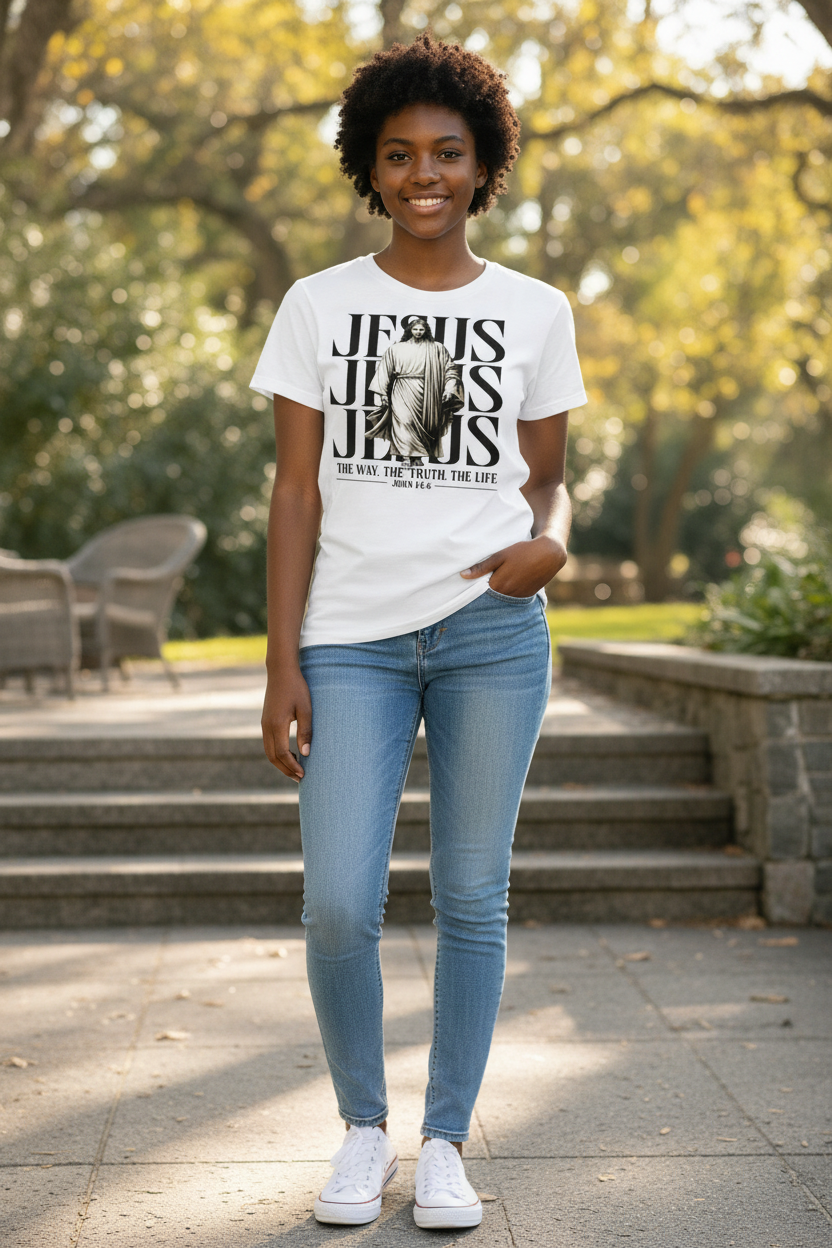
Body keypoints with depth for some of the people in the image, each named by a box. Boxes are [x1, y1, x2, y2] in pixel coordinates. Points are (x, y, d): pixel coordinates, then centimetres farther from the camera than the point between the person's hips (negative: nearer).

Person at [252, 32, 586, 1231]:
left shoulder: (534, 312, 8)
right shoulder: (319, 305, 6)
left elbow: (547, 473, 14)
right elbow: (296, 492, 4)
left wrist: (550, 538, -10)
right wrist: (282, 664, -2)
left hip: (491, 634, 1)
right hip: (352, 640, 0)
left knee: (472, 898, 4)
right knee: (339, 905, -8)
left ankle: (445, 1144, 19)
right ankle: (364, 1129, 16)